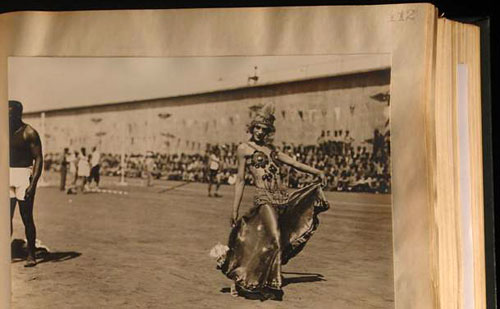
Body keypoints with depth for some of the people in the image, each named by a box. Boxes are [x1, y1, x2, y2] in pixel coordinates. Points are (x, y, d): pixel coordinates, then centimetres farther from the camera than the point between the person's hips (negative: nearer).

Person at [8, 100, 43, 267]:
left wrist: (33, 183, -20)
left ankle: (31, 255, 7)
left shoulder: (29, 133, -8)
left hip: (24, 175, -6)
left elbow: (39, 158, -11)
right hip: (7, 177, 6)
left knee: (26, 217, -2)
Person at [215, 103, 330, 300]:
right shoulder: (244, 148, 4)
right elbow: (240, 179, 1)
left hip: (282, 197, 7)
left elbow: (293, 163, 23)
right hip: (265, 198, -7)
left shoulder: (270, 149, 20)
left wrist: (316, 172, 15)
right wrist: (235, 210, -2)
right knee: (274, 240, -16)